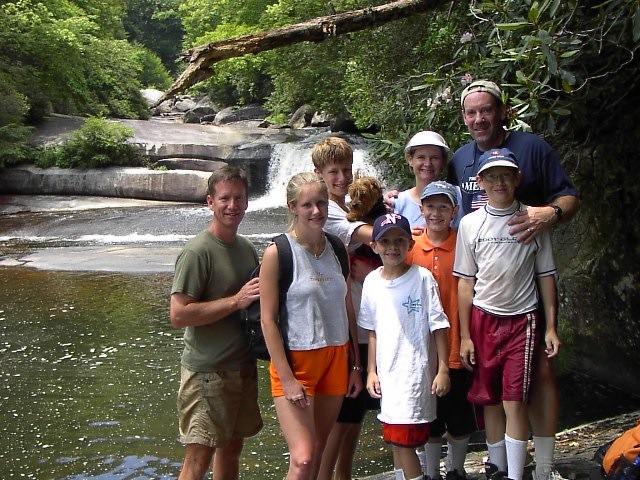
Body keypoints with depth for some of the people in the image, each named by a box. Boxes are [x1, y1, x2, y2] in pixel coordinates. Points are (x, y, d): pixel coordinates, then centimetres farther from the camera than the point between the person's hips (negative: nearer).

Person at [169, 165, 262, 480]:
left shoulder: (247, 248, 9)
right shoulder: (197, 251, -15)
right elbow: (178, 315, -21)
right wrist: (236, 301, -22)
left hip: (243, 368, 8)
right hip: (207, 372, -8)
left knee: (231, 448, 17)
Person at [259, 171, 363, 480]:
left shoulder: (337, 249, 7)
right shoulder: (277, 253, -9)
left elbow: (347, 310, 12)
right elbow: (267, 319, -11)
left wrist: (355, 366, 11)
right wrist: (287, 378, -15)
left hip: (335, 358, 6)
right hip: (295, 360, -5)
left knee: (319, 454, 12)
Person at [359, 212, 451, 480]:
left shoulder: (423, 278, -10)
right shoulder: (372, 282, 4)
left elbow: (438, 326, -7)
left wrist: (443, 369, -9)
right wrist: (371, 371, 10)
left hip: (416, 370, -5)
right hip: (386, 373, 5)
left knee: (402, 440, -9)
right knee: (395, 440, 14)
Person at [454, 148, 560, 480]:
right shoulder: (471, 223, 2)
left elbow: (546, 276, 6)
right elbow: (465, 282, 3)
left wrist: (551, 327, 3)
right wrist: (465, 336, 1)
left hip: (522, 320, -1)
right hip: (483, 319, 1)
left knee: (515, 402, -5)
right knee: (490, 400, 8)